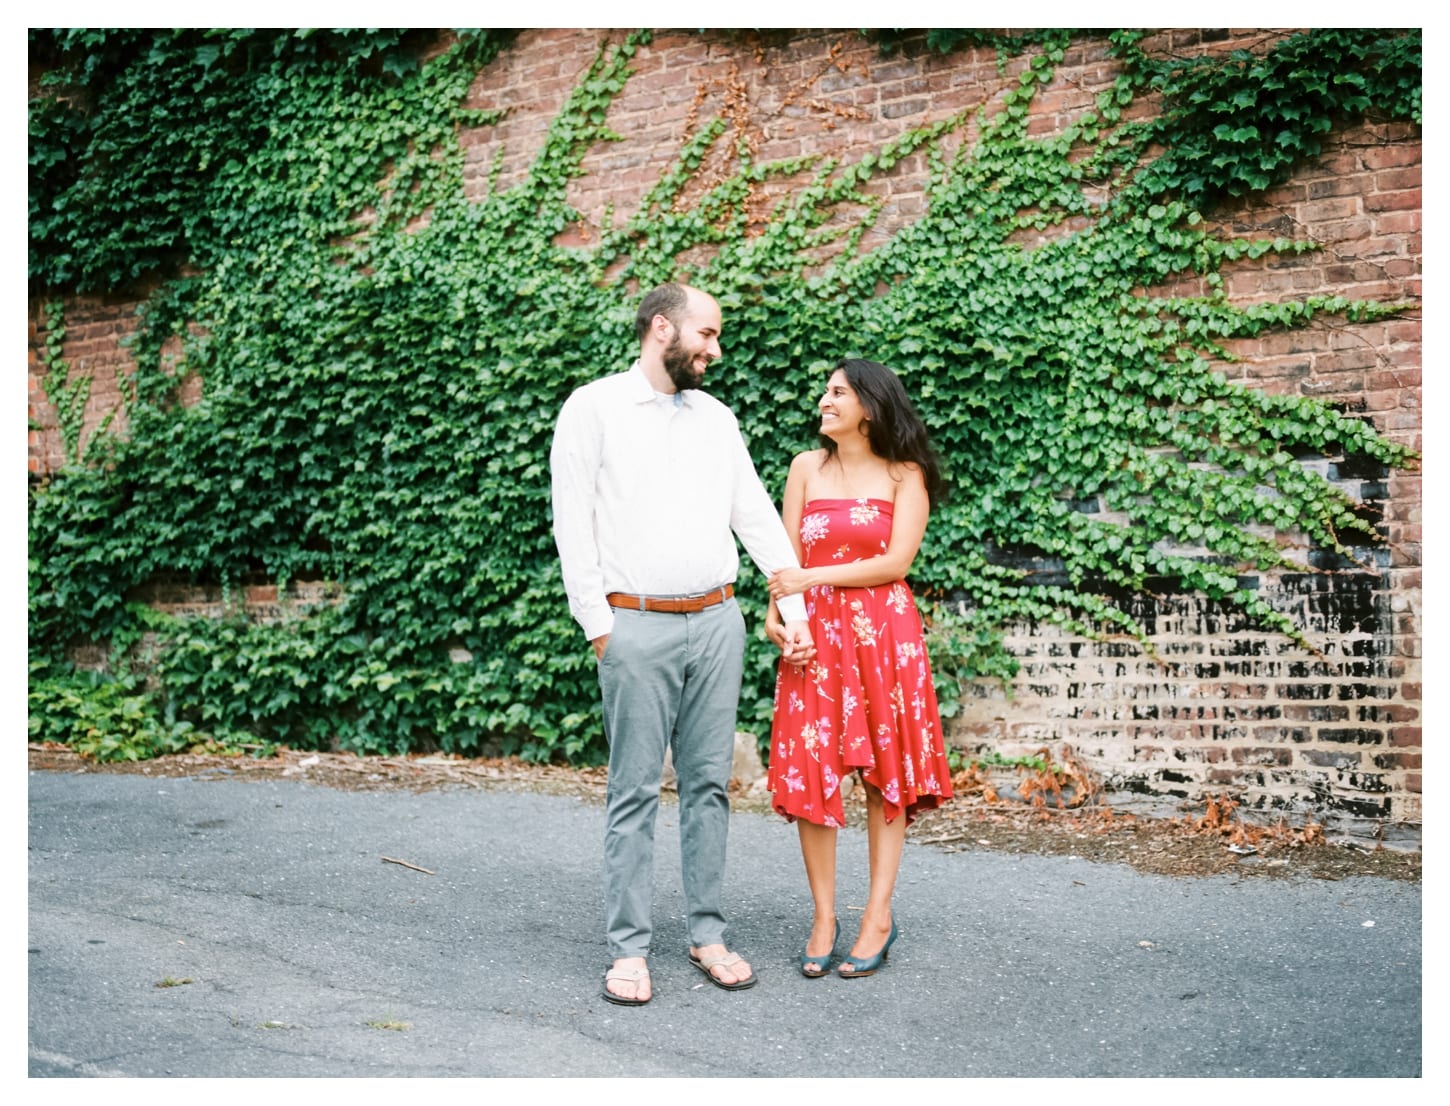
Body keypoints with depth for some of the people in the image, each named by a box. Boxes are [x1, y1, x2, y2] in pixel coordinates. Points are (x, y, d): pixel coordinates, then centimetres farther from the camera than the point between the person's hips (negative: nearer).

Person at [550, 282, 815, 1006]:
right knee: (634, 790, 1)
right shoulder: (594, 408, 0)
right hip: (638, 627, -5)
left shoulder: (716, 418, 15)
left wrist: (795, 607, 4)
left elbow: (757, 516, 13)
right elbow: (573, 522, -3)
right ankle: (628, 947, 11)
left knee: (709, 783, 9)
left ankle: (707, 933, 20)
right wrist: (597, 626, -9)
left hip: (718, 621, 5)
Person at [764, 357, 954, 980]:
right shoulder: (807, 467, 11)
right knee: (810, 771, -1)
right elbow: (787, 554, 7)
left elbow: (896, 562, -6)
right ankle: (824, 917, 10)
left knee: (885, 771, 2)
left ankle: (879, 916, 11)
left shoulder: (904, 475, 3)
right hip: (814, 633, 2)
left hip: (883, 634, -2)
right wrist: (776, 609, -10)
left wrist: (813, 577, -9)